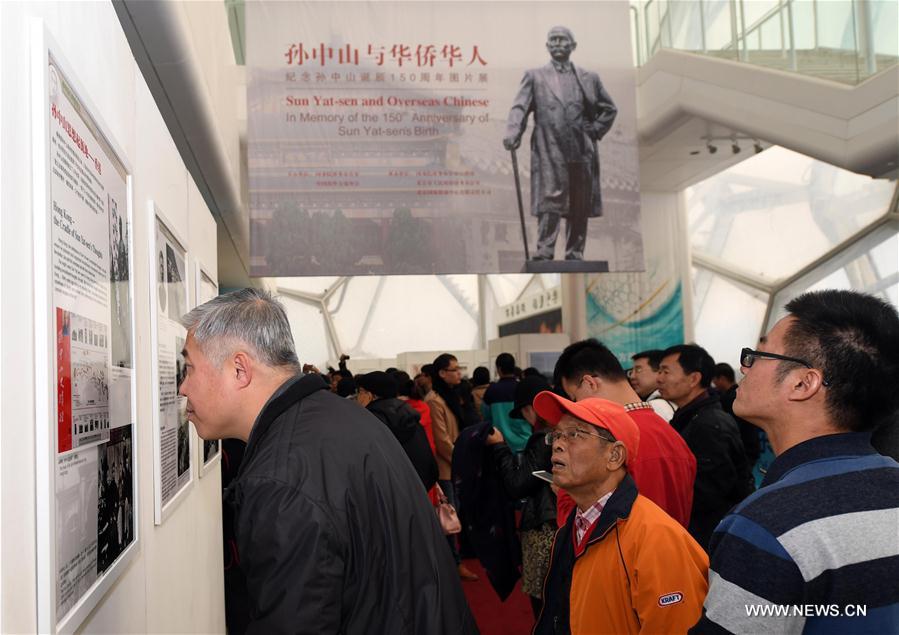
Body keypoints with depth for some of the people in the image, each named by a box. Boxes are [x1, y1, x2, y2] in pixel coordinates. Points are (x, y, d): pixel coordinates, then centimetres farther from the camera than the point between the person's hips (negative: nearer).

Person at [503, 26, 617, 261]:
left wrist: (595, 131, 8)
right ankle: (544, 255, -12)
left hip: (582, 153, 3)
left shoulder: (588, 78, 16)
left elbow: (609, 109, 23)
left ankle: (575, 255, 10)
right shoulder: (535, 76, 11)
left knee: (579, 208, 4)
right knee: (549, 203, -11)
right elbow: (520, 107, 0)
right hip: (549, 153, -3)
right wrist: (513, 134, -18)